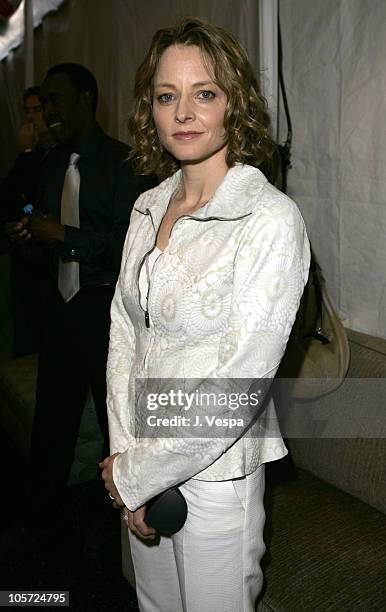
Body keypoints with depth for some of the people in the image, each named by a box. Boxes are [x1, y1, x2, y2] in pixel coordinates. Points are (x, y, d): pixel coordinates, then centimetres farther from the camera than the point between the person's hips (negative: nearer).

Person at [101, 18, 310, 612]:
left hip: (216, 470, -5)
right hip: (143, 459, 6)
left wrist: (136, 474, -15)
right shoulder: (149, 208, 2)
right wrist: (125, 455, -7)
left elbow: (239, 383, -23)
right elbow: (124, 333, 2)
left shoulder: (271, 219, -19)